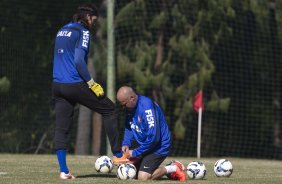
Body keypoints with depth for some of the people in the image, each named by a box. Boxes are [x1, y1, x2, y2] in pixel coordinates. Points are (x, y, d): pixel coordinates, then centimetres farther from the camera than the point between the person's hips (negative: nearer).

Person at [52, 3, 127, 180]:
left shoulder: (62, 31, 18)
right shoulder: (82, 32, -8)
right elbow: (79, 60, -19)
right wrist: (92, 83, -14)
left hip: (58, 85, 8)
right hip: (75, 84, -8)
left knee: (61, 128, 5)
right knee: (109, 109, 7)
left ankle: (63, 170, 1)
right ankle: (118, 155, 9)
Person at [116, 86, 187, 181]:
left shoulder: (146, 106, -29)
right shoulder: (130, 107, -1)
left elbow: (153, 137, -30)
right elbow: (129, 128, 14)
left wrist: (135, 153, -22)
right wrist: (126, 144, -6)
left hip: (158, 147, -9)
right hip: (145, 146, 9)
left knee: (143, 177, -20)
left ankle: (174, 169, 1)